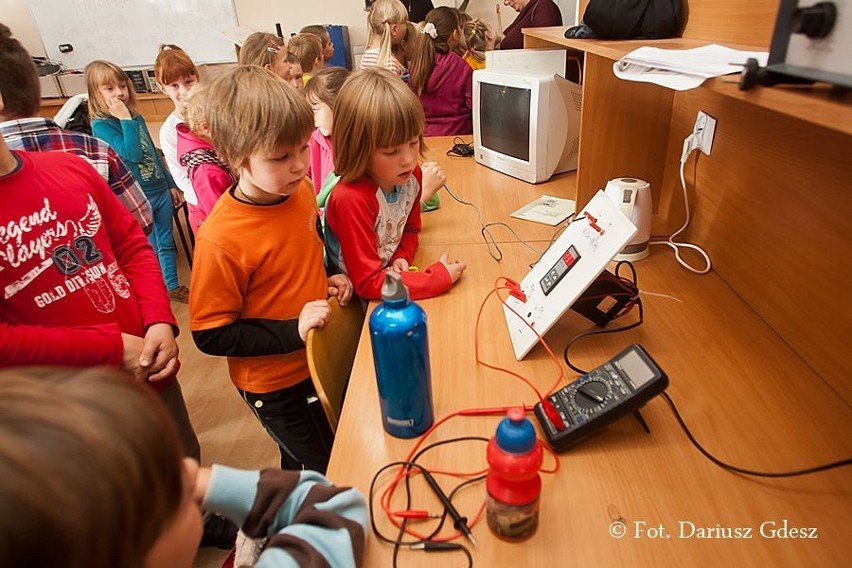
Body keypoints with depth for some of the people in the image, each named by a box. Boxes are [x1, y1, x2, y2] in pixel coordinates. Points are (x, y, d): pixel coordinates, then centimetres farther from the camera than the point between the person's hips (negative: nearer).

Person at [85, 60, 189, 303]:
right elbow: (133, 153, -25)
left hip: (160, 191, 6)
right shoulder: (100, 125, -12)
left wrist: (171, 184, 18)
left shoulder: (136, 117, 7)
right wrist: (125, 120, -24)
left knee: (166, 242, 17)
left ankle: (173, 286, 32)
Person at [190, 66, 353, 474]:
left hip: (321, 360, 6)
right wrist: (293, 332, -28)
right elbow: (210, 336, -21)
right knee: (327, 474, 14)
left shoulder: (300, 192, -9)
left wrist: (329, 280, -6)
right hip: (276, 386, -6)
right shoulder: (220, 240, -29)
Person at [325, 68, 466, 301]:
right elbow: (367, 284, -24)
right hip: (353, 295, -6)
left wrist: (402, 258, -11)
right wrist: (440, 277, -23)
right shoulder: (351, 199, -27)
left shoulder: (412, 175, -8)